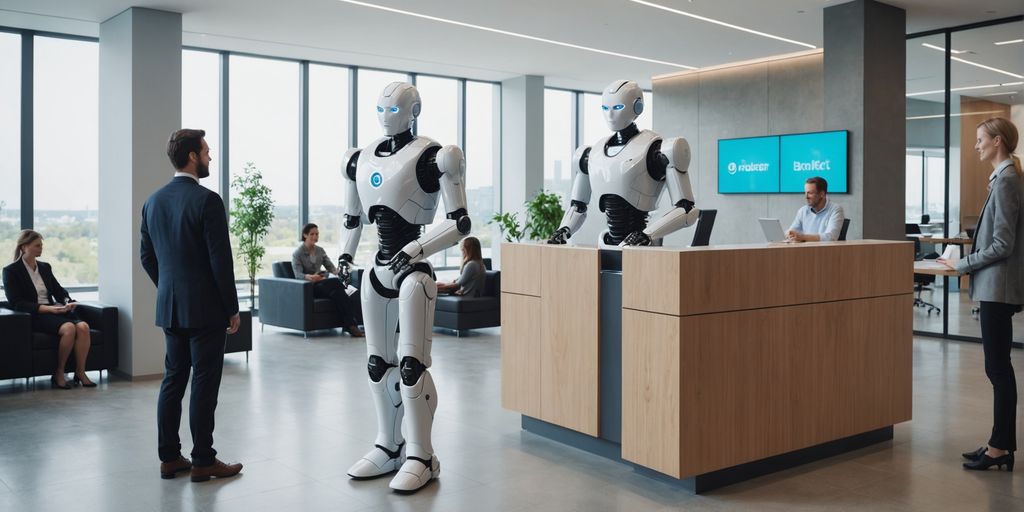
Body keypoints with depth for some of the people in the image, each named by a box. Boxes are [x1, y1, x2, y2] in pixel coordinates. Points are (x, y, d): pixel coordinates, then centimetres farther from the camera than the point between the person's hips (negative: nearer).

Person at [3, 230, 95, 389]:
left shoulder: (45, 267, 20)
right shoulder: (11, 271, 1)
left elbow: (59, 290, 19)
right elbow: (16, 303, -8)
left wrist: (68, 302, -5)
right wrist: (47, 308, -19)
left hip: (54, 311, 6)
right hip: (33, 316, -5)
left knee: (83, 326, -26)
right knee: (69, 328, -34)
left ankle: (80, 372, -19)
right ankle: (58, 374, -18)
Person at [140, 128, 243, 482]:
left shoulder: (153, 201, 8)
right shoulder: (207, 200, -15)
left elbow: (146, 256, 14)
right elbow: (220, 260, -16)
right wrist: (232, 308, -8)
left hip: (170, 307, 7)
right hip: (205, 307, -7)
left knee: (173, 380, 12)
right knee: (204, 383, 0)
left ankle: (169, 458, 19)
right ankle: (203, 461, 7)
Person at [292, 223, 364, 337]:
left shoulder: (320, 250, 15)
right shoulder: (297, 254, -1)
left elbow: (330, 267, 8)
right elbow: (298, 275, -14)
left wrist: (337, 271, -18)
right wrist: (310, 277, -37)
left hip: (322, 285, 5)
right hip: (307, 288, -5)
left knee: (336, 292, -34)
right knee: (335, 282, -33)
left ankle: (350, 324, -41)